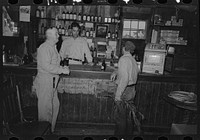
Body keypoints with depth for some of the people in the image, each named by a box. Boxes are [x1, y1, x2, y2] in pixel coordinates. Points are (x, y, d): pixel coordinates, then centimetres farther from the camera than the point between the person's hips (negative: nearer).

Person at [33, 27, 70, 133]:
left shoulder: (53, 47, 15)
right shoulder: (44, 47, -17)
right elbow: (46, 66, -25)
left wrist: (62, 69, 10)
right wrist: (62, 70, -21)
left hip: (52, 81, 10)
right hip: (45, 81, -10)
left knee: (55, 105, 16)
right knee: (45, 108, 1)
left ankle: (51, 129, 31)